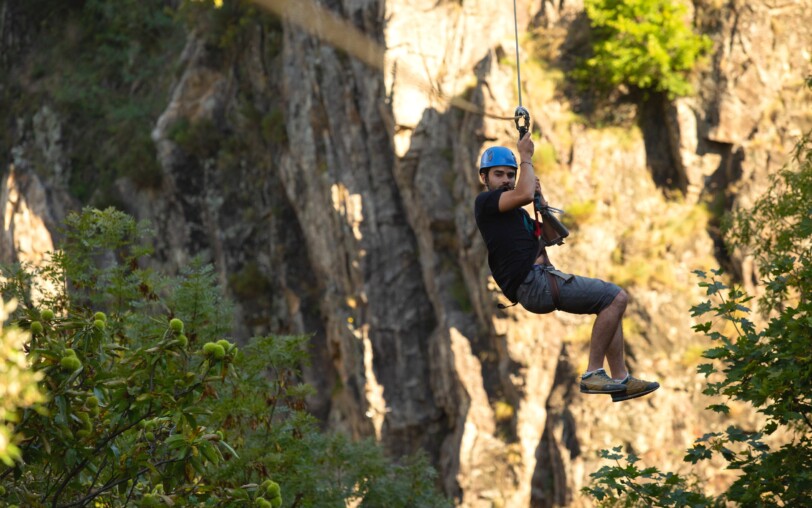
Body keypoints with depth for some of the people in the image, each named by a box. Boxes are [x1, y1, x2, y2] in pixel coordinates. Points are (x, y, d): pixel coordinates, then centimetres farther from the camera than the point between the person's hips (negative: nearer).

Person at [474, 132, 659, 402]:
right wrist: (526, 157, -7)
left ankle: (620, 379, 6)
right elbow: (524, 194, -21)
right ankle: (593, 374, -13)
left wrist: (542, 203, 8)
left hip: (541, 277, 10)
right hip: (532, 282, -10)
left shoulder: (516, 213, 26)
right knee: (616, 297, -12)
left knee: (614, 299, 11)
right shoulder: (486, 201, -3)